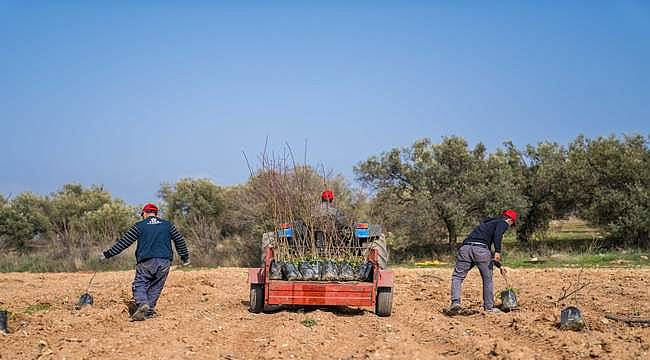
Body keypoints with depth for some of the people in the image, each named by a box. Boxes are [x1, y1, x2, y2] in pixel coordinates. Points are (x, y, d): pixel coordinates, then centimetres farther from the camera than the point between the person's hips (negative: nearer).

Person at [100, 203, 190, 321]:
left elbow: (123, 242, 4)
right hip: (165, 261, 3)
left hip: (146, 262, -3)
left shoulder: (139, 226, 6)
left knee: (139, 284, 2)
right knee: (155, 287, 12)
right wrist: (185, 257, 31)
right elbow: (179, 240, 19)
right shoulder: (167, 225, 15)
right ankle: (149, 311, 5)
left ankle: (142, 303, -23)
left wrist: (107, 254, 9)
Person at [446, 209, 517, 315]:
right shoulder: (503, 223, 16)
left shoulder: (487, 223, 38)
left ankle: (455, 302, -10)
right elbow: (497, 235, -10)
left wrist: (499, 266, 49)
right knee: (487, 279, 11)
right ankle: (489, 307, 17)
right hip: (481, 249, -5)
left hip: (465, 248, 6)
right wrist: (498, 252, -18)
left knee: (457, 276, 8)